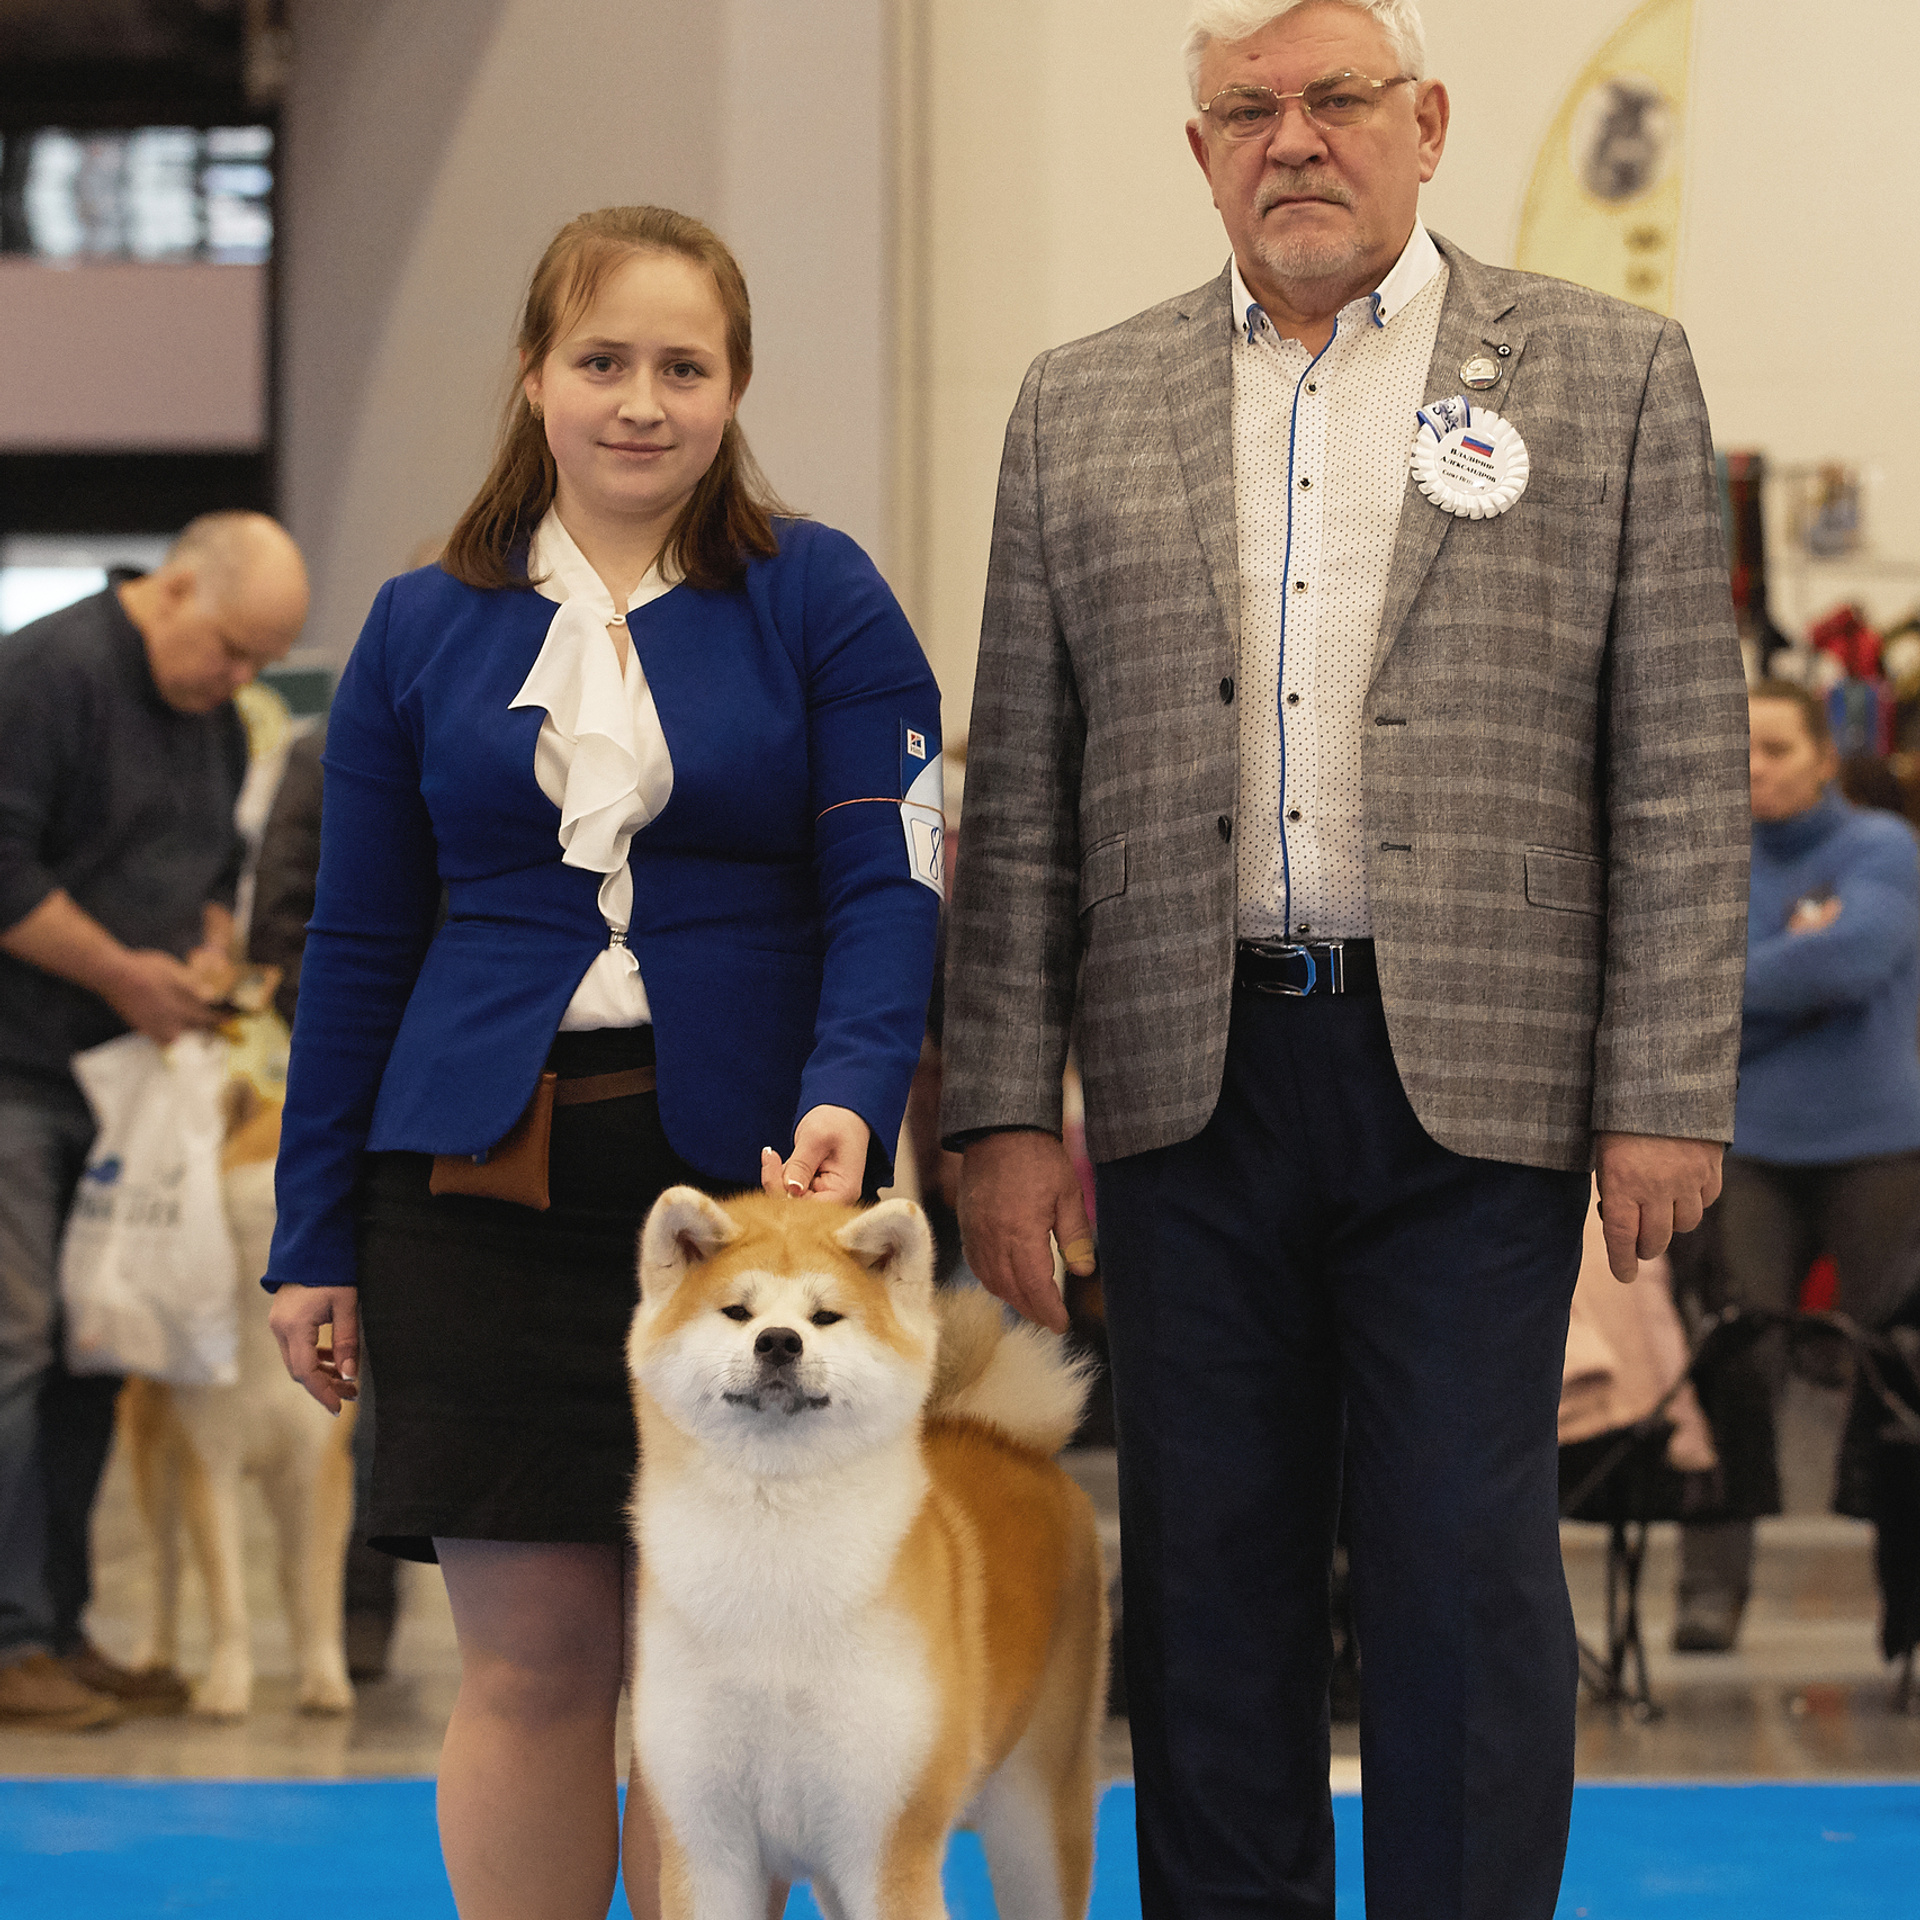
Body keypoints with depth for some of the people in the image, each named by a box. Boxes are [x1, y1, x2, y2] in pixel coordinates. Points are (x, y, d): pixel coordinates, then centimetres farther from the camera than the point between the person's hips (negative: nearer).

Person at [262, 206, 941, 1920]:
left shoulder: (820, 602, 4)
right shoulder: (427, 626, 11)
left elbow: (887, 882, -4)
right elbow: (359, 945, 13)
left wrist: (848, 1098, -23)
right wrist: (312, 1235, 10)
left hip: (747, 1178, -1)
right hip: (484, 1181, 1)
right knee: (531, 1656, 1)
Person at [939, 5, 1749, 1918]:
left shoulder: (1608, 374, 4)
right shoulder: (1081, 404, 10)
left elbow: (1681, 770, 1)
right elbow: (1018, 799, 9)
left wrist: (1667, 1097, -6)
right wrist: (1004, 1111, 2)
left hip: (1474, 1077, -2)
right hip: (1191, 1081, 2)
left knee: (1465, 1563, 0)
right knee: (1207, 1563, 8)